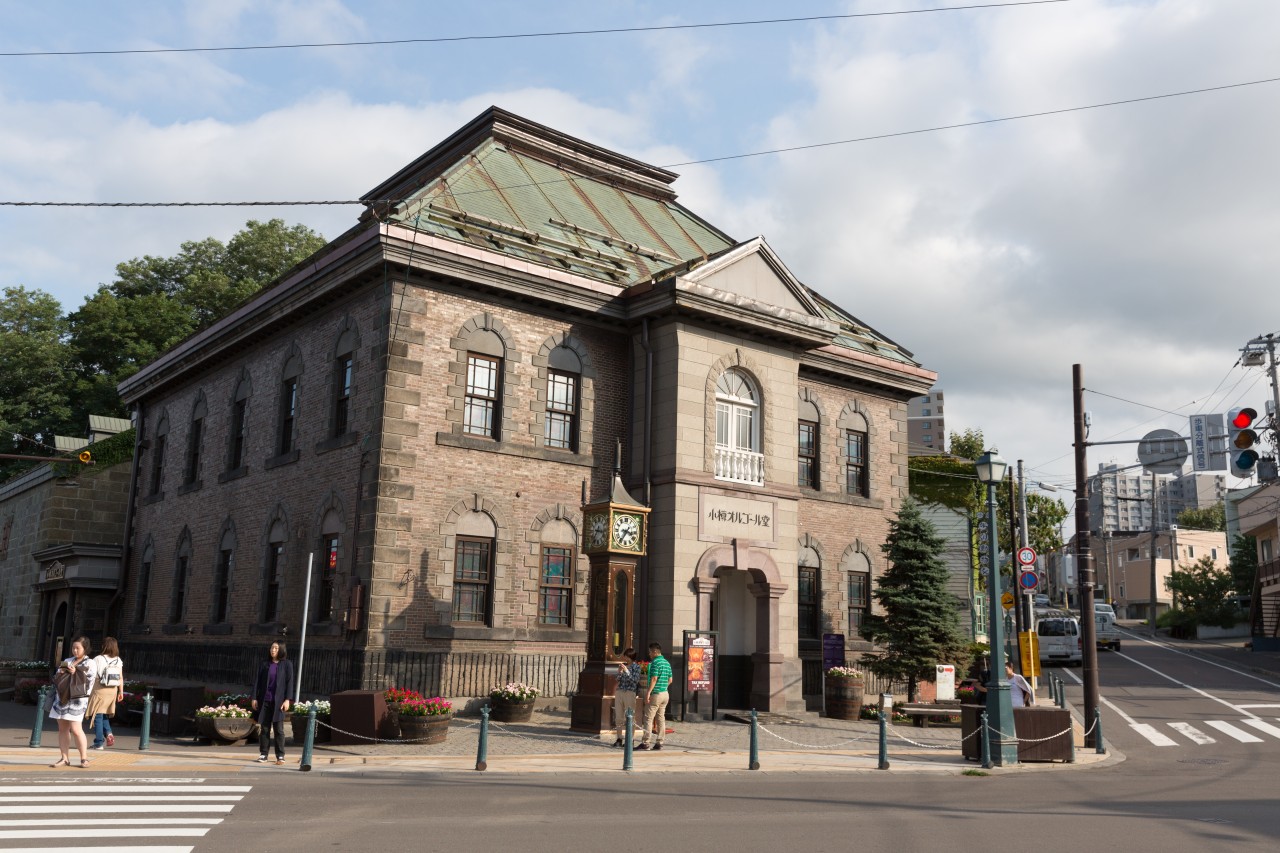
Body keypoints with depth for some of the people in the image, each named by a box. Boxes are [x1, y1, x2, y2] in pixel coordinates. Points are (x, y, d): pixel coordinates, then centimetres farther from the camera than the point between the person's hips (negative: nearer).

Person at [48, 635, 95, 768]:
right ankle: (65, 759, 10)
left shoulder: (89, 663, 0)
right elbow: (57, 679, 16)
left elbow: (88, 682, -6)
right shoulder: (68, 661, 17)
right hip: (62, 697, 6)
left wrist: (75, 673, -14)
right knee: (62, 728, 5)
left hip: (77, 699, -6)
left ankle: (84, 758, -3)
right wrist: (61, 672, -5)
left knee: (75, 729, -11)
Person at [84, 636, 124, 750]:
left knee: (97, 716, 4)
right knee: (105, 715, 21)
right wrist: (121, 692, 15)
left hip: (99, 690, -5)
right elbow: (121, 677, 7)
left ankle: (99, 742, 4)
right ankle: (109, 733, 0)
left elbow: (92, 676, -12)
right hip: (113, 691, 5)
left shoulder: (98, 659, -12)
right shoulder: (118, 661, 3)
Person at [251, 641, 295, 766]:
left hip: (278, 701, -2)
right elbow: (257, 681, 8)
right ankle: (263, 755, 13)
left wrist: (287, 700, -10)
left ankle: (280, 756, 2)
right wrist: (254, 698, 1)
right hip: (265, 700, 2)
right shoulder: (265, 664, 8)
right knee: (264, 728, 5)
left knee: (278, 729, -2)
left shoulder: (287, 664, 2)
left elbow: (289, 682, -2)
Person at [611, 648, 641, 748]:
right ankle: (620, 738, 12)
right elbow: (618, 680, 16)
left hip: (630, 692, -5)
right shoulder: (622, 665, 12)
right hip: (619, 692, 5)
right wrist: (619, 672, -2)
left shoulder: (636, 667, -2)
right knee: (619, 716, 6)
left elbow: (635, 680, -12)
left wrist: (626, 671, -17)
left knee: (630, 717, -4)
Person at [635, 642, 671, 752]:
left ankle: (645, 743, -5)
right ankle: (660, 743, 9)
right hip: (665, 694, 8)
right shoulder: (667, 663, 13)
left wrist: (648, 692, -21)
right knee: (661, 719, 9)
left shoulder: (655, 662, -13)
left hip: (656, 694, -8)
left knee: (648, 718, -4)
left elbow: (654, 678, -20)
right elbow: (670, 680, 16)